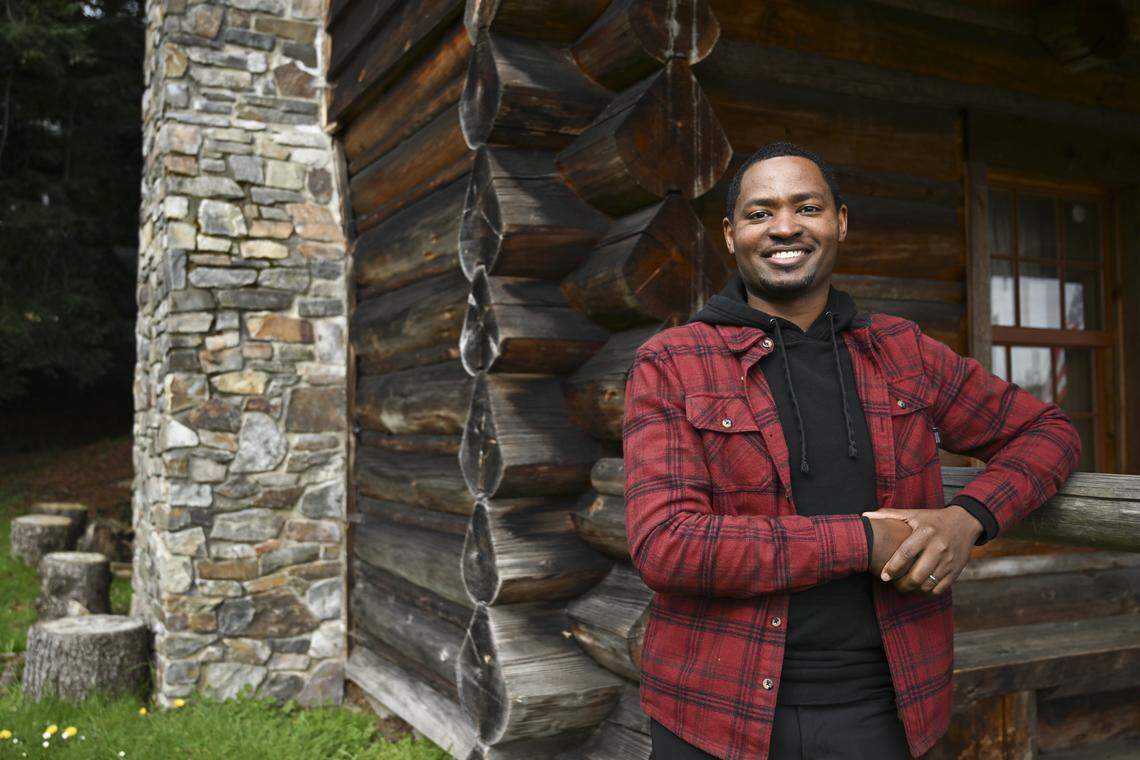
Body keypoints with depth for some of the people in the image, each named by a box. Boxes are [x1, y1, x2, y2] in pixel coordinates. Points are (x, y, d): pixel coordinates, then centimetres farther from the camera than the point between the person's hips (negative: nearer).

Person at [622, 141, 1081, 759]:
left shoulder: (902, 353, 5)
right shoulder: (669, 366, -7)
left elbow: (1049, 431, 14)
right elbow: (663, 544, -17)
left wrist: (968, 518, -7)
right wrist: (865, 540, -18)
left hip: (876, 709, 3)